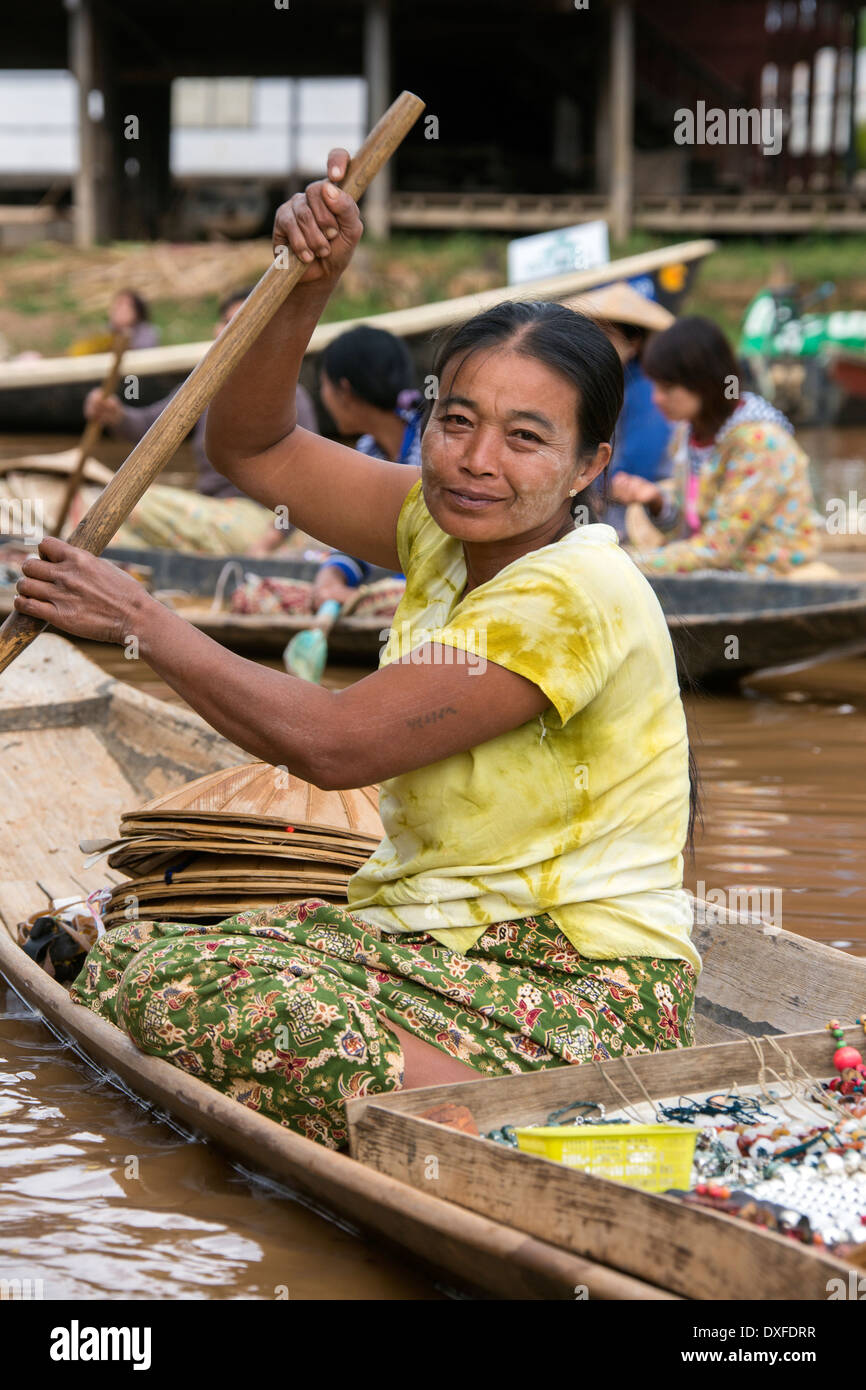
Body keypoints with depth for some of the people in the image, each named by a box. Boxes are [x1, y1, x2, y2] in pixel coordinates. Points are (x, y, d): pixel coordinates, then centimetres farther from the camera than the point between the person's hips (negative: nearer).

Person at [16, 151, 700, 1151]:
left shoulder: (576, 594, -21)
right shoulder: (444, 528, 6)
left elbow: (332, 742, -22)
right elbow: (250, 447, 12)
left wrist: (141, 622, -12)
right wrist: (309, 287, -5)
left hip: (576, 995, -9)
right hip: (435, 938, 9)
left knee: (210, 997, -28)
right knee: (130, 967, -6)